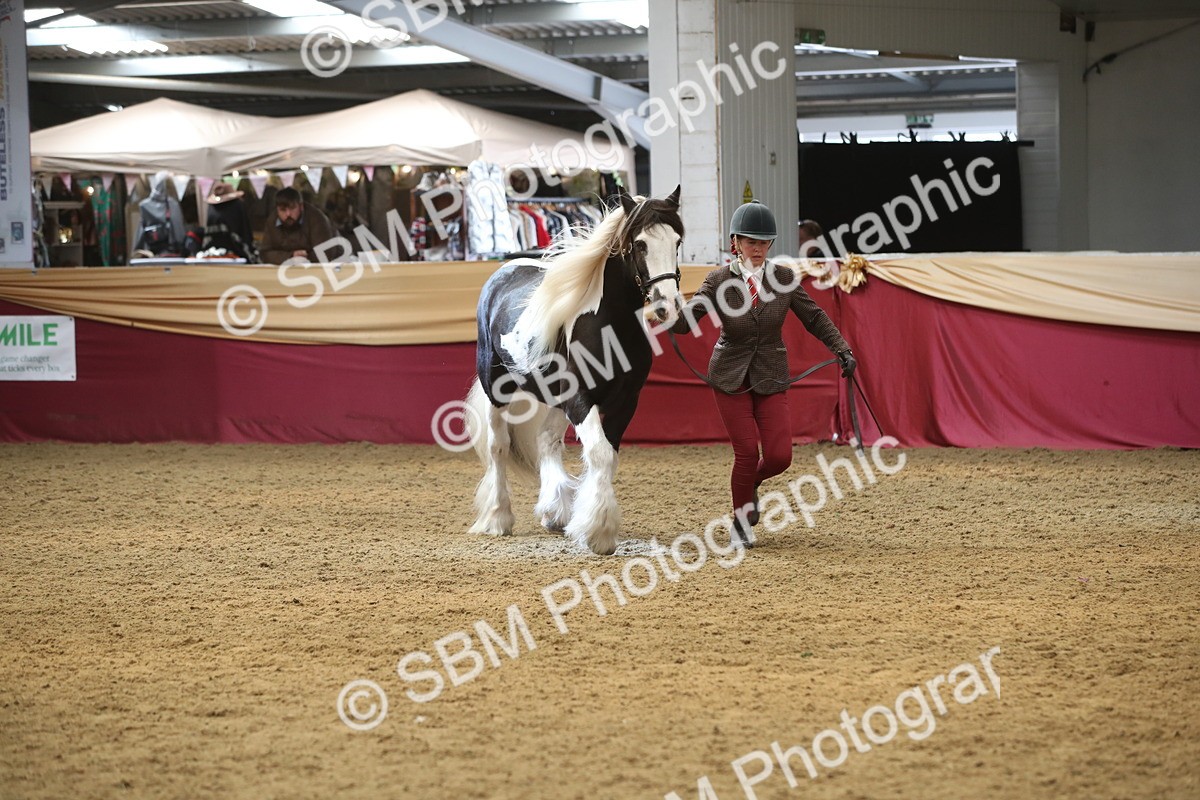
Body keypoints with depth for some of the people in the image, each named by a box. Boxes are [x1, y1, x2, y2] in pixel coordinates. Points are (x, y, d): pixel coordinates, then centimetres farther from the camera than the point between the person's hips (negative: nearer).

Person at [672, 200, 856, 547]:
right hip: (730, 378, -2)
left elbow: (814, 317, 2)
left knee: (779, 456, -7)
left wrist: (842, 350, -10)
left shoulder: (784, 278, -5)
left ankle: (751, 483, 29)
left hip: (771, 378, 2)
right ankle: (741, 517, 16)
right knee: (747, 451, -8)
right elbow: (684, 323, -13)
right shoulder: (719, 280, -9)